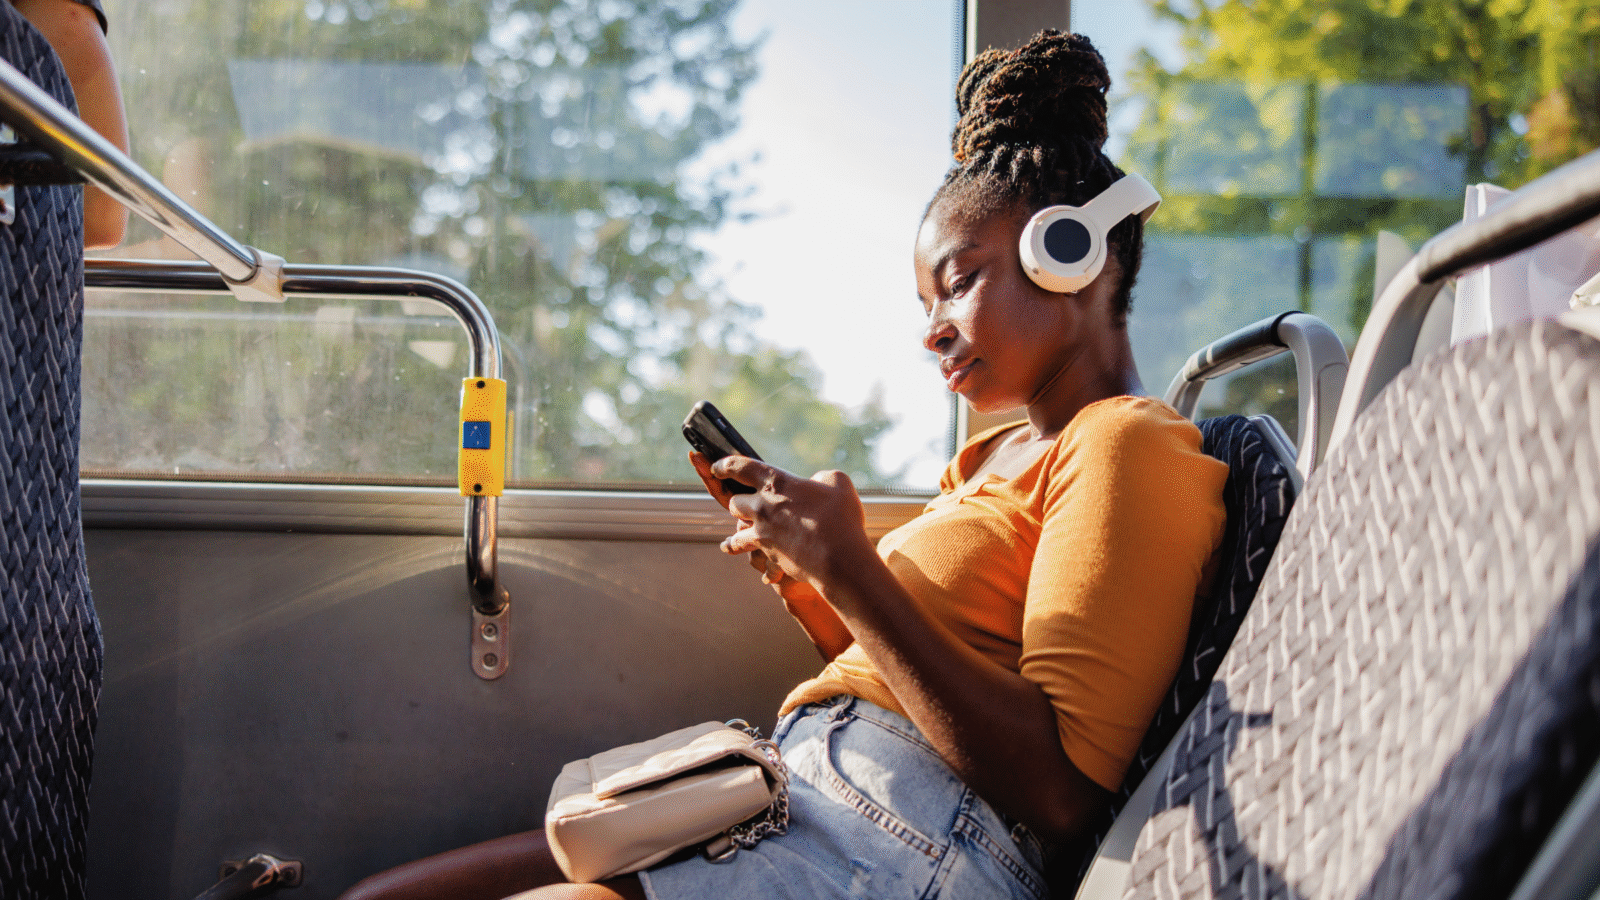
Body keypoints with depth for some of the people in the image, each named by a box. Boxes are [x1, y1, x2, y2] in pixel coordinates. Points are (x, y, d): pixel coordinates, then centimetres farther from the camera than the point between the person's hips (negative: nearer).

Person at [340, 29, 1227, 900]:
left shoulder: (1125, 446, -7)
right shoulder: (999, 453, 22)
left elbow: (1062, 795, -17)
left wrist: (850, 572, -17)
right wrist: (794, 560, 8)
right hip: (802, 799, 9)